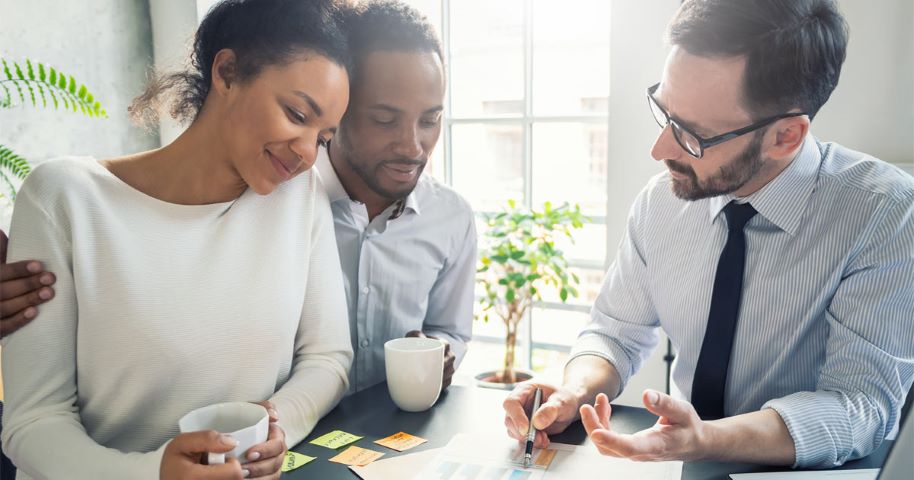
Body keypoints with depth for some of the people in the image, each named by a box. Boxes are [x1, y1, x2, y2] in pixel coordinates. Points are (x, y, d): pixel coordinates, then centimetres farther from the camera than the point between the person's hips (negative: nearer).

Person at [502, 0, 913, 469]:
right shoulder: (661, 200, -7)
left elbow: (860, 404, -20)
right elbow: (616, 332, 3)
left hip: (813, 470, -1)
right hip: (682, 465, 2)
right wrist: (575, 393, -18)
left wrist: (704, 440, -36)